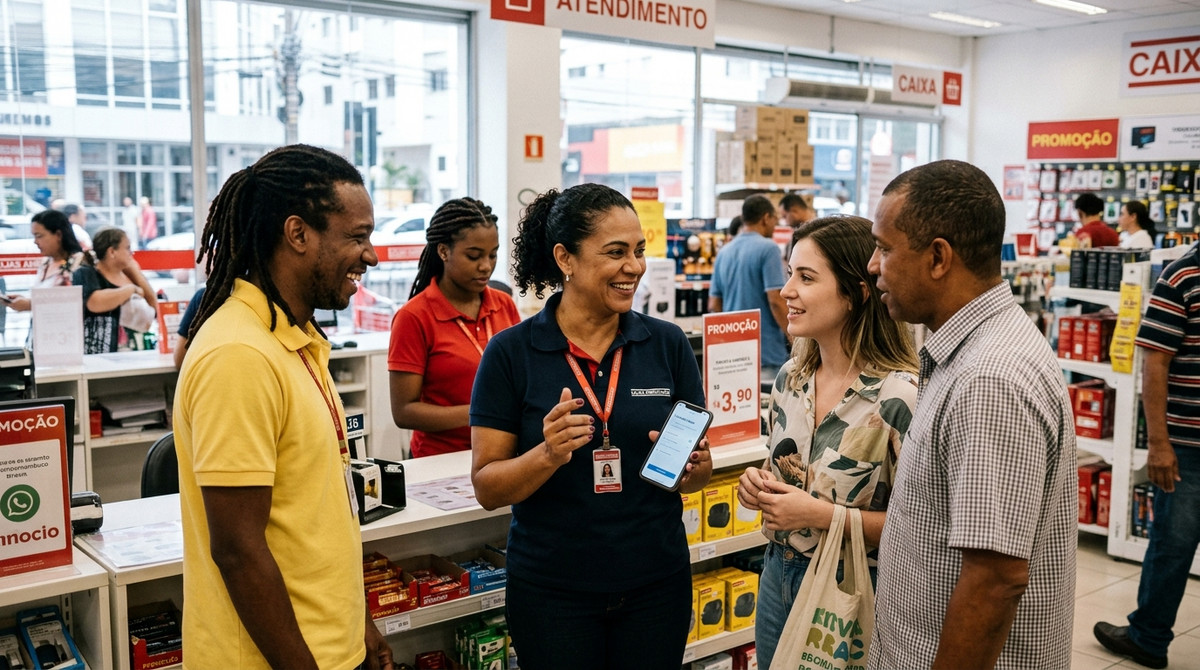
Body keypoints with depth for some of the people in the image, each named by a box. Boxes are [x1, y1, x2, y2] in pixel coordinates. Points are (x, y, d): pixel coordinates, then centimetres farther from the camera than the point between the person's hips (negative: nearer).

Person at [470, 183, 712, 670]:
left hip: (657, 584, 2)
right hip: (551, 590, -2)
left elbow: (701, 471, 4)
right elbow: (487, 488, -8)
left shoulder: (667, 344, -2)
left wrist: (690, 464, -17)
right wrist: (548, 455, -25)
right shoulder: (511, 352, -8)